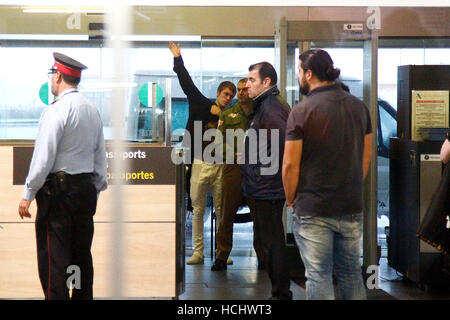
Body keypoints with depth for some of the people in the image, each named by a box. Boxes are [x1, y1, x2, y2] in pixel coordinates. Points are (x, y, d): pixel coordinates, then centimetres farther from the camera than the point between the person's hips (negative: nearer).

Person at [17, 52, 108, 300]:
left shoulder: (57, 110, -12)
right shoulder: (92, 111, 12)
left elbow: (43, 158, -16)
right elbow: (100, 158, 15)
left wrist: (28, 195, -10)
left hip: (58, 189, -8)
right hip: (86, 188, 8)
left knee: (53, 260, -4)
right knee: (82, 256, 13)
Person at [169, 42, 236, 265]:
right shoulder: (202, 106, 8)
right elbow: (187, 84, 7)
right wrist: (178, 59, 4)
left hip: (220, 165, 0)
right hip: (200, 164, 1)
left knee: (221, 210, 2)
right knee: (198, 210, 4)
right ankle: (198, 252, 9)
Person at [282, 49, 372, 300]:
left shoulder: (301, 111, -11)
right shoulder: (359, 107, 5)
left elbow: (290, 164, -12)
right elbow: (366, 156, 12)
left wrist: (291, 201, 2)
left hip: (312, 210, -5)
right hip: (352, 208, 5)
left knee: (319, 276, 2)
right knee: (351, 273, 16)